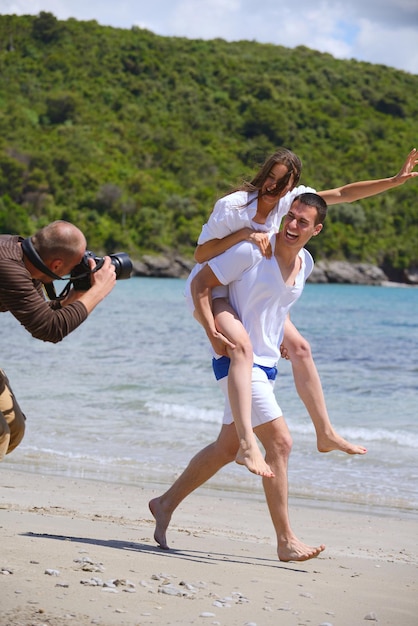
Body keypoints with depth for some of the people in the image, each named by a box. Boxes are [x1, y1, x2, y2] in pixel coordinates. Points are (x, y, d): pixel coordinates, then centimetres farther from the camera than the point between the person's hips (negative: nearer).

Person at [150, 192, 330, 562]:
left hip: (266, 365, 9)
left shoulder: (305, 263, 8)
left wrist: (283, 337, 14)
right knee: (280, 442, -14)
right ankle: (286, 542, -9)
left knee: (227, 448, 15)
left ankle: (166, 504, 31)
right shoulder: (252, 251, -15)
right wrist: (213, 334, -21)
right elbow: (200, 284, -11)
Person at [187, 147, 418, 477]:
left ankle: (326, 434, 18)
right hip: (211, 289, -7)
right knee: (242, 346, -33)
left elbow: (344, 193, -3)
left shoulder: (289, 200, -6)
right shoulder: (232, 206, -23)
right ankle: (247, 444, -43)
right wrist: (244, 234, -31)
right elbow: (201, 254, -20)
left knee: (299, 348, 5)